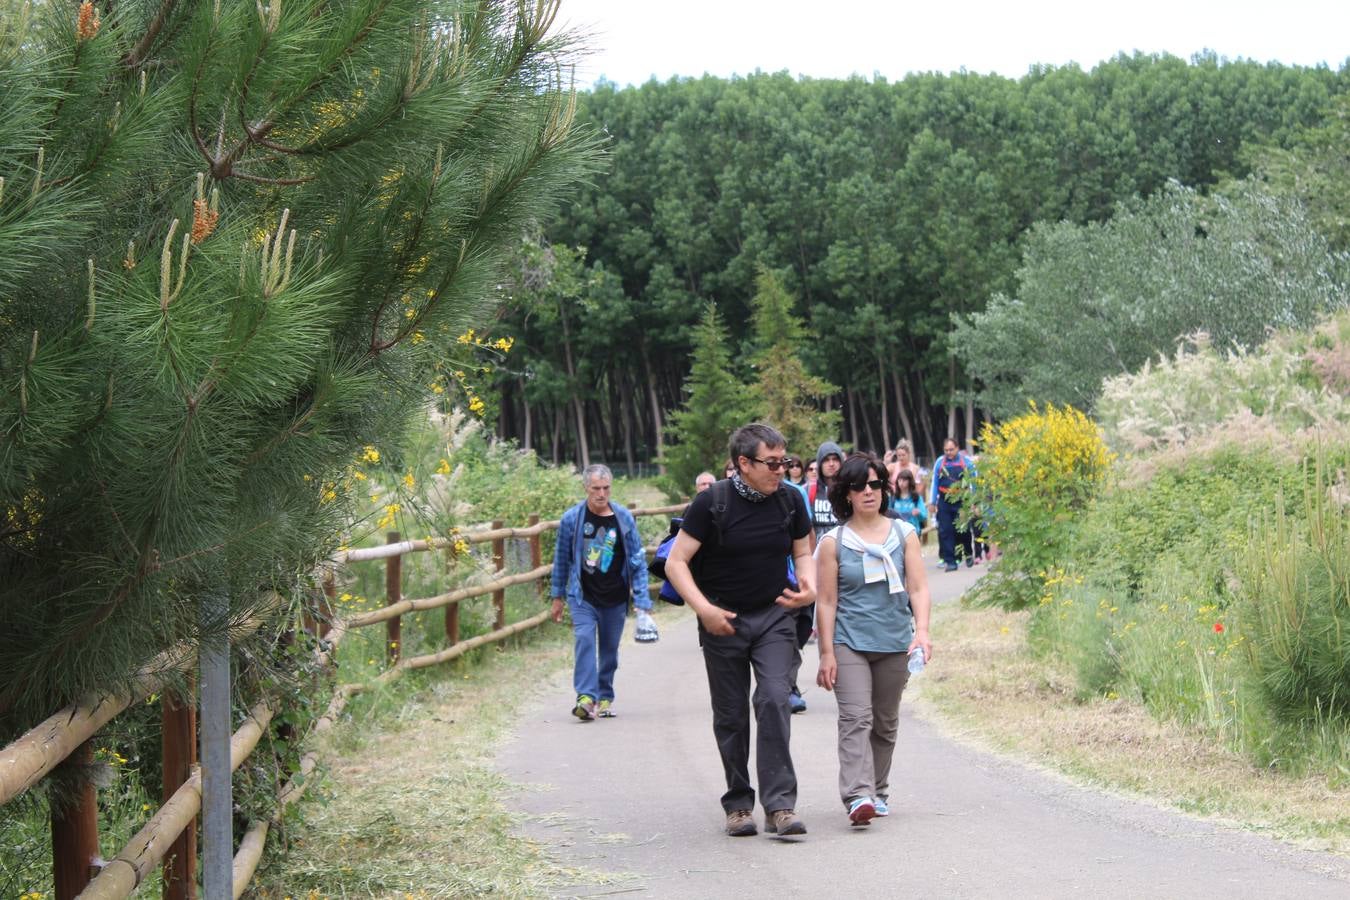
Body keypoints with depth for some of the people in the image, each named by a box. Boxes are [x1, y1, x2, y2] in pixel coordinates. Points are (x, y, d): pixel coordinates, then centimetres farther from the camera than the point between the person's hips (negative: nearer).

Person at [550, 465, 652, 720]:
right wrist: (558, 596, 9)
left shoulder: (624, 519, -3)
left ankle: (605, 697, 25)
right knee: (585, 640, -19)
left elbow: (638, 561, 0)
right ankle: (586, 697, -25)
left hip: (615, 599, 1)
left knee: (609, 649, 10)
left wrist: (642, 601, -5)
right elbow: (561, 559, 7)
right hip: (583, 597, -1)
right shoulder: (571, 519, -4)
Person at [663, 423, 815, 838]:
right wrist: (704, 609, -21)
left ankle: (780, 805, -17)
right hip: (723, 620, -1)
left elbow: (802, 552, 13)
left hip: (774, 616, 1)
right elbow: (676, 562, -10)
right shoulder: (711, 503, -12)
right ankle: (738, 804, 20)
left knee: (774, 699, -16)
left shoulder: (789, 500, -1)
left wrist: (808, 585, -8)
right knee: (731, 715, 6)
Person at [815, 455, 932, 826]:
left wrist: (922, 630, -15)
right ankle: (858, 796, -25)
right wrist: (826, 653, -5)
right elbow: (827, 601, 0)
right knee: (855, 717, -16)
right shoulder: (833, 542, 0)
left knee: (885, 723, 12)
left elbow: (918, 588, 0)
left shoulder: (903, 534, 6)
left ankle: (878, 792, 25)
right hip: (849, 644, -3)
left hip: (895, 643, 3)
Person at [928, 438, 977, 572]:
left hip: (961, 502, -2)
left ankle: (968, 553, 30)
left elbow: (974, 481, 4)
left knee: (963, 530, 2)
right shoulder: (940, 462, 6)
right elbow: (935, 483, 11)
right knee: (945, 532, -2)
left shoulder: (966, 461, -1)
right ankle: (949, 561, 4)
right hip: (944, 503, 2)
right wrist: (932, 502, 9)